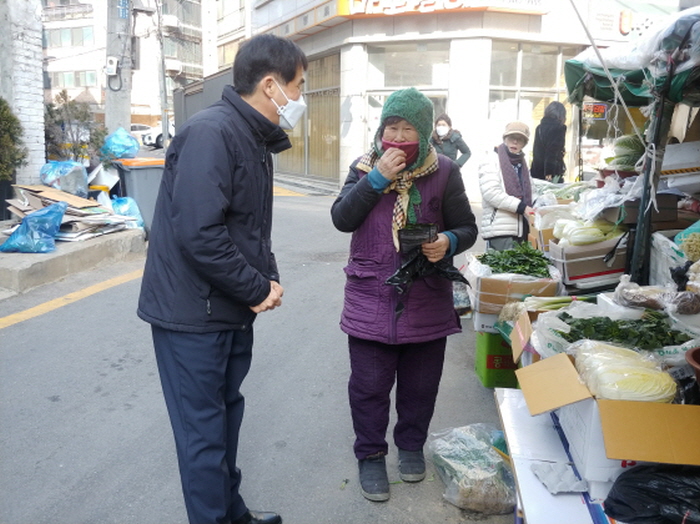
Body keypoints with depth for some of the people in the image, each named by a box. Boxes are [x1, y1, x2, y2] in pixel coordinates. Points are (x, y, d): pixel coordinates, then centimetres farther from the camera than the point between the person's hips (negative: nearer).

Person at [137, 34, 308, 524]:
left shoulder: (255, 140, 11)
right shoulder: (211, 133, -20)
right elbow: (198, 235, -29)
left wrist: (269, 279, 0)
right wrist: (260, 289, -17)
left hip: (233, 312, 10)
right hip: (193, 313, -9)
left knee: (227, 414, 21)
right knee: (204, 431, 4)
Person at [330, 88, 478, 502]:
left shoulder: (444, 172, 0)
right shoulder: (366, 166, 3)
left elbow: (467, 228, 5)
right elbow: (342, 219, -8)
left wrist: (449, 242, -18)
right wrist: (377, 178, -18)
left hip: (427, 299, 1)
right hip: (371, 297, 0)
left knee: (420, 383, 14)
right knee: (369, 384, 5)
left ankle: (411, 445, 37)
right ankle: (371, 455, 25)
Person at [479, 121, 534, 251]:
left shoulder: (522, 164, 21)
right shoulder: (492, 162, -2)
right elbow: (491, 192, -16)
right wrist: (521, 206, -18)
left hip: (521, 228, 7)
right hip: (500, 229, -7)